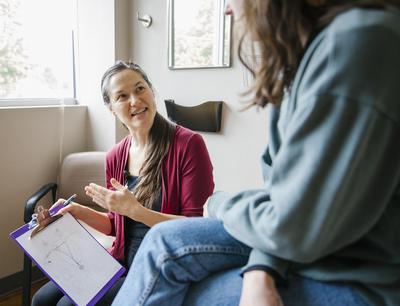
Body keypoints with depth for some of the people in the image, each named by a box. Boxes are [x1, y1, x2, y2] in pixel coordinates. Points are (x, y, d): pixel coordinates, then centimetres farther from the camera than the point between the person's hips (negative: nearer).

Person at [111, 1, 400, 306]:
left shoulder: (358, 45, -27)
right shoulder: (306, 52, 4)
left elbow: (293, 227, -25)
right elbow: (284, 181, 3)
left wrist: (220, 205, -4)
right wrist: (261, 269, -12)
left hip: (363, 279, -7)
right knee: (165, 244, 0)